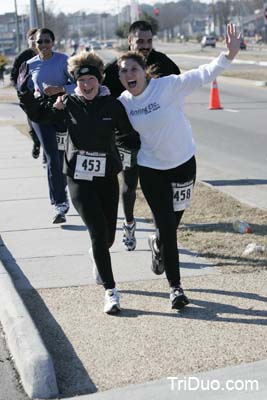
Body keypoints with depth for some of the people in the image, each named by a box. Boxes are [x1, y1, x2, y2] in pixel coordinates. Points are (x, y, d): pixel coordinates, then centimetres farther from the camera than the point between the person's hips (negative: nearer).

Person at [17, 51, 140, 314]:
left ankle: (96, 255, 47)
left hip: (107, 178, 2)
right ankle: (110, 291, -5)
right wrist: (25, 93, -2)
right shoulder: (68, 105, 0)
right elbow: (39, 114, 10)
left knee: (108, 237, 8)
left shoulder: (113, 106, 0)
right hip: (79, 180, -2)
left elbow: (129, 137, 9)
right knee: (98, 232, -13)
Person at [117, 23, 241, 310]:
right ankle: (175, 286, 10)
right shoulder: (123, 102, -5)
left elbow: (202, 75, -25)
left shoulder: (168, 86, -17)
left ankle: (158, 244, 51)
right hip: (150, 168, 1)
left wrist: (228, 56, -37)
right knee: (166, 227, -2)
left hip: (183, 163, -1)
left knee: (172, 222, 13)